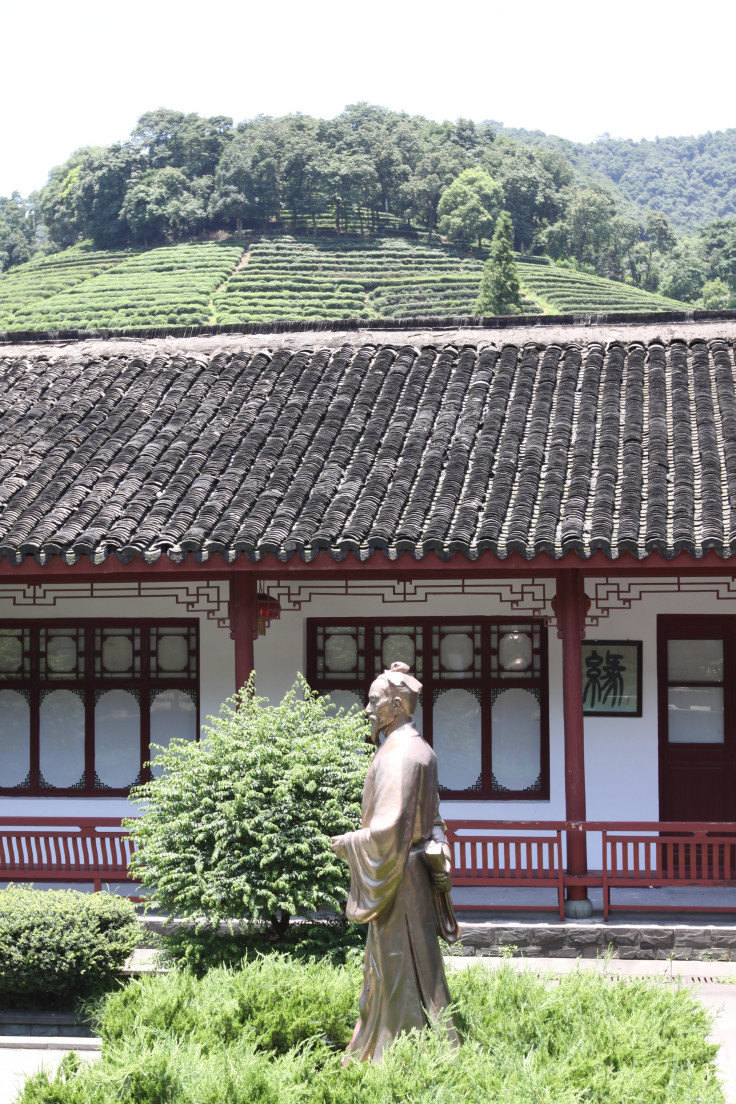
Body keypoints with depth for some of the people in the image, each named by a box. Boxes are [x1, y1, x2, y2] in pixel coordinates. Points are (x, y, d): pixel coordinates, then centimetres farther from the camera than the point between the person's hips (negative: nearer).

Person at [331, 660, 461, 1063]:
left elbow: (389, 829, -27)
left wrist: (349, 843, -11)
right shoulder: (418, 750, 12)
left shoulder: (399, 755, -20)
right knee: (383, 970, 17)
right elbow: (428, 818, 19)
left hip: (397, 878, -10)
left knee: (404, 972, -2)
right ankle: (372, 1054, 25)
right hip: (408, 873, 10)